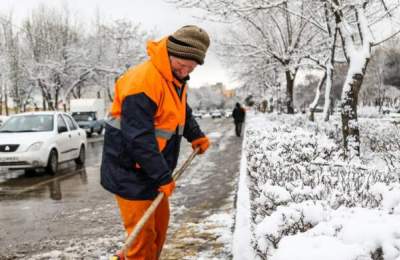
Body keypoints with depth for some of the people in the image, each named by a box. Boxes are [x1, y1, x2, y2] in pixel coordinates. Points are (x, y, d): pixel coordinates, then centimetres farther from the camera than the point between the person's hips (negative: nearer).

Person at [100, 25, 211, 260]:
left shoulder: (177, 80, 6)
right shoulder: (143, 81, -26)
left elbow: (182, 111, 25)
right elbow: (139, 139, -28)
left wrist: (196, 135, 9)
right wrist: (163, 177, -24)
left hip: (153, 170, 10)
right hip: (130, 172, -9)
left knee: (160, 224, 17)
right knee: (143, 231, -6)